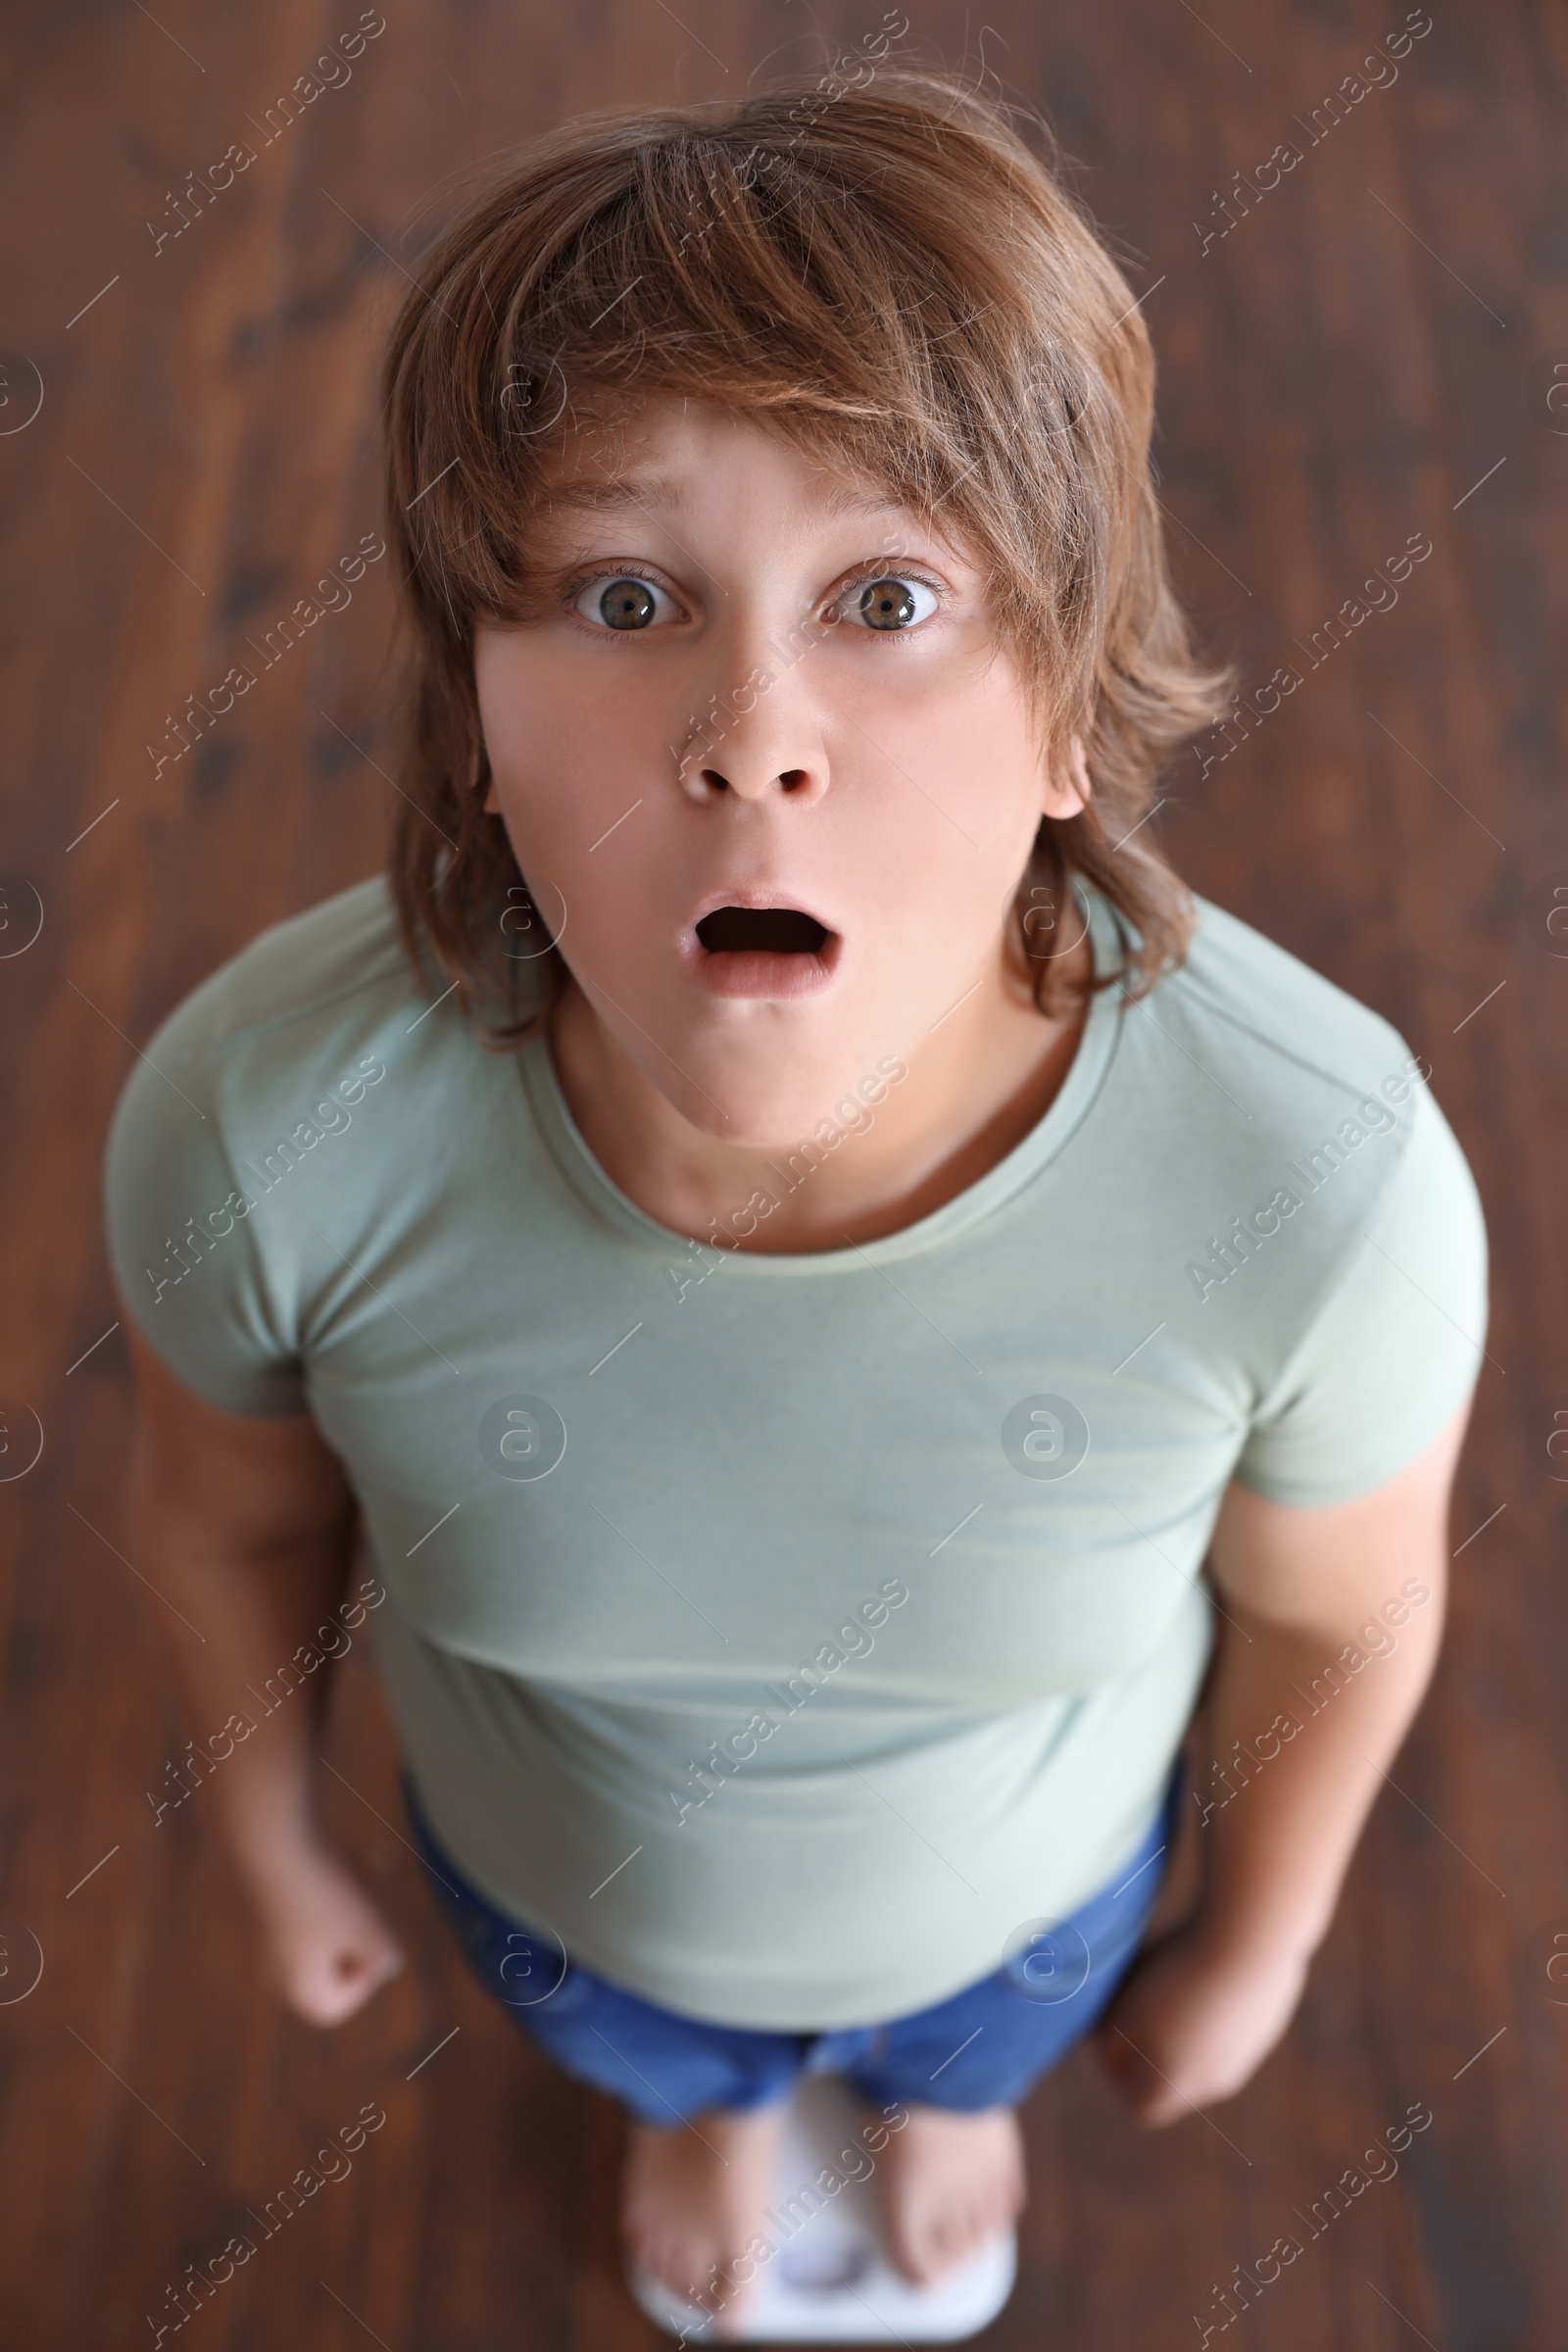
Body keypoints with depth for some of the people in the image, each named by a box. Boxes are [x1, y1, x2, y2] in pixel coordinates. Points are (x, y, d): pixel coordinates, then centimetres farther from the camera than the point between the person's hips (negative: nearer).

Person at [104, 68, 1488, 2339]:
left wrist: (1255, 1939, 2)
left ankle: (942, 2085, 77)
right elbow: (234, 1506, -15)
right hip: (565, 1896, 1)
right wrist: (274, 1828, 4)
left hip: (1027, 1890, 0)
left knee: (971, 2045, 38)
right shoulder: (257, 1122, -38)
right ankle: (705, 2106, 77)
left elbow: (1338, 1613, -17)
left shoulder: (1327, 1175, -40)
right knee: (654, 2054, 38)